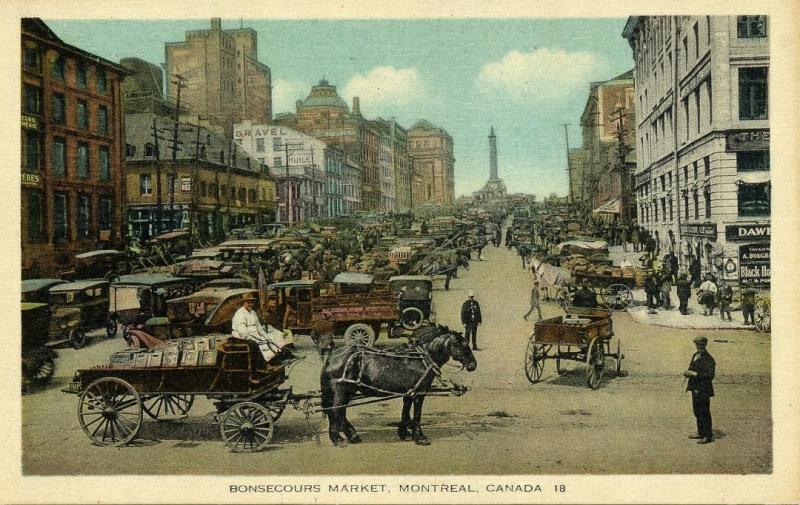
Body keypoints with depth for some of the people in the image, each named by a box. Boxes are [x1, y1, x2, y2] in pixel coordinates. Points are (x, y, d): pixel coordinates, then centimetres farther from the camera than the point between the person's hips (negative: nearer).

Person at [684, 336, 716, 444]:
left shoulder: (709, 359, -16)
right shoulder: (695, 355, 11)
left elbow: (710, 375, -22)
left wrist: (695, 374, -23)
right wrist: (688, 373, 0)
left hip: (703, 389, -9)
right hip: (695, 388, 9)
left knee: (704, 413, -3)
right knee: (697, 411, 18)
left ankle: (708, 436, 7)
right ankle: (701, 433, 31)